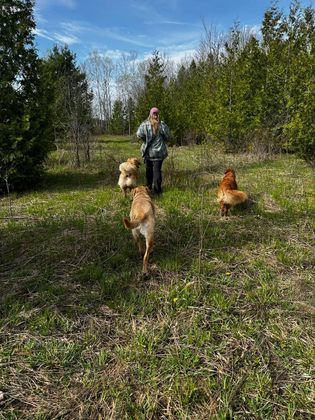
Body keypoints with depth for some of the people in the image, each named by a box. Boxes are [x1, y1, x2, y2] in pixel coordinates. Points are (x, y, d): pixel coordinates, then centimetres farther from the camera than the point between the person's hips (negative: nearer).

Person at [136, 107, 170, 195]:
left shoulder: (145, 124, -7)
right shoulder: (162, 125, -7)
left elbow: (139, 134, -19)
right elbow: (167, 137, -2)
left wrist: (145, 140, -2)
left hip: (148, 151, 1)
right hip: (159, 151, -1)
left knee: (149, 170, 16)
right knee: (157, 170, 3)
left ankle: (149, 187, 27)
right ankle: (157, 189, 2)